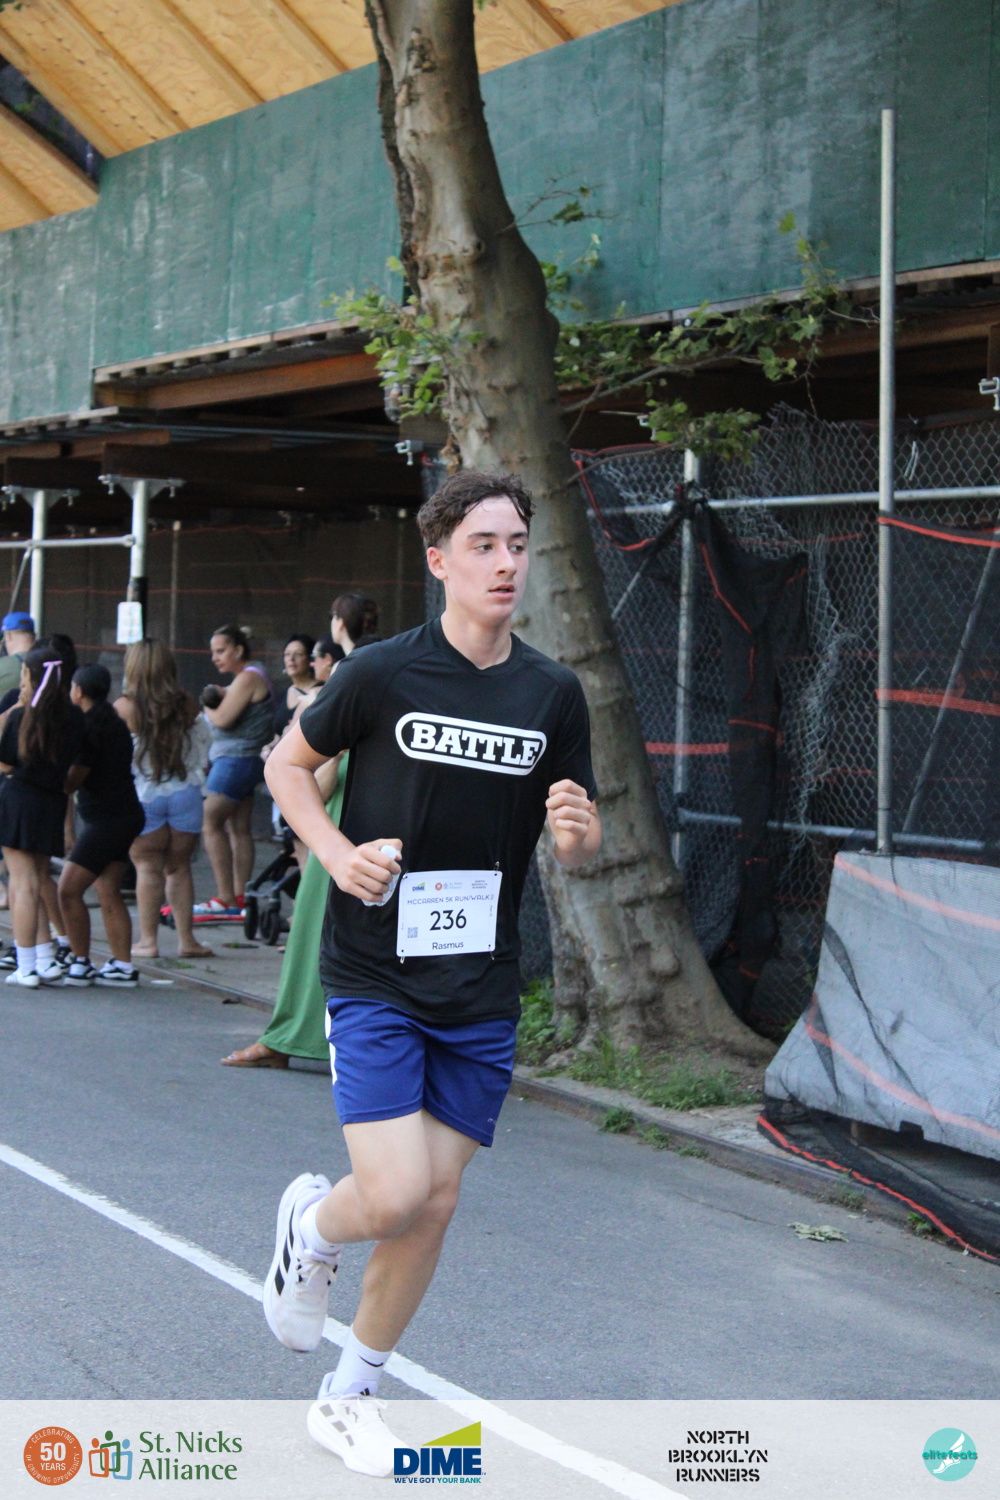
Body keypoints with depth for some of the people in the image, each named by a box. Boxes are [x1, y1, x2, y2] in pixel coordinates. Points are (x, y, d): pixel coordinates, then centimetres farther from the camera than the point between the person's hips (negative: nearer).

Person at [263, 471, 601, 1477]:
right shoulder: (382, 673, -8)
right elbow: (288, 763, 6)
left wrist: (576, 831, -15)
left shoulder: (553, 694, 2)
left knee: (436, 1206, 7)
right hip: (373, 978, -4)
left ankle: (349, 1396, 27)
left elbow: (576, 849, 9)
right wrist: (335, 852, -12)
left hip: (481, 993, 4)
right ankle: (311, 1226, 21)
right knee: (395, 1196, -16)